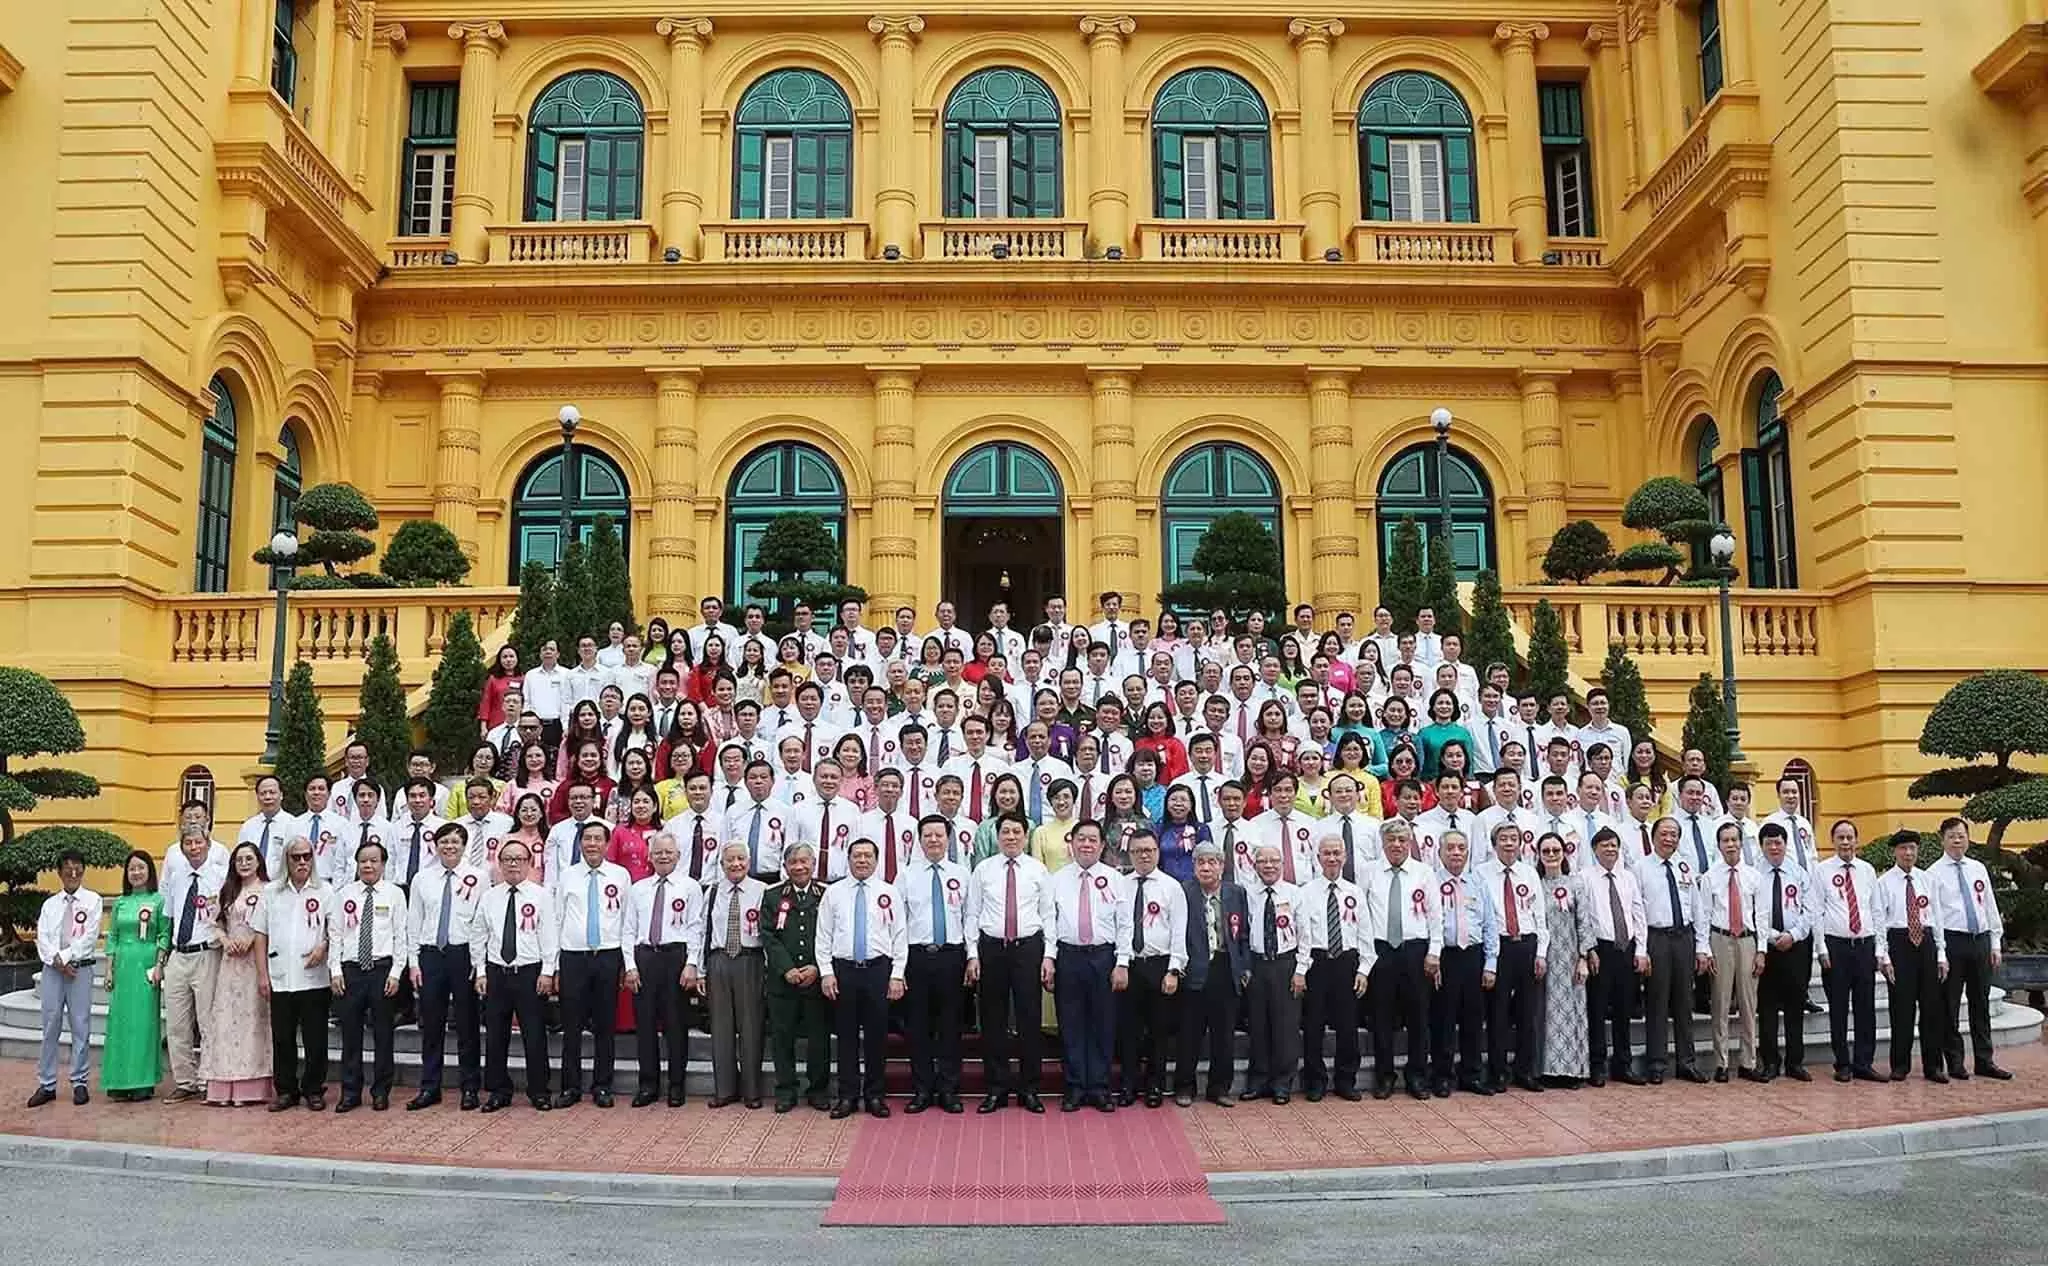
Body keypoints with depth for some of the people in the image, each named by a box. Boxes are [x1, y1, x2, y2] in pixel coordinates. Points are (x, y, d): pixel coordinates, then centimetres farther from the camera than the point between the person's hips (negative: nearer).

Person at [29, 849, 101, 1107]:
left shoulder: (92, 900, 2)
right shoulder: (50, 904, 12)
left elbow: (89, 937, -6)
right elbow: (42, 937, 3)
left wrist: (65, 957, -12)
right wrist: (56, 960, -11)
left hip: (81, 968, -3)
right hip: (52, 969, 3)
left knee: (80, 1026, 0)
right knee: (50, 1026, 5)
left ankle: (79, 1083, 8)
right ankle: (46, 1084, 11)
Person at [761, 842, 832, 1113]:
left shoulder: (827, 895, 4)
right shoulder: (773, 896, 7)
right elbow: (768, 936, 0)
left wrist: (817, 968, -11)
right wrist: (787, 969, -11)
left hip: (818, 979, -1)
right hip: (782, 979, 1)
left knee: (819, 1036, 5)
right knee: (782, 1036, 4)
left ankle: (818, 1090, 17)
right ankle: (786, 1090, 15)